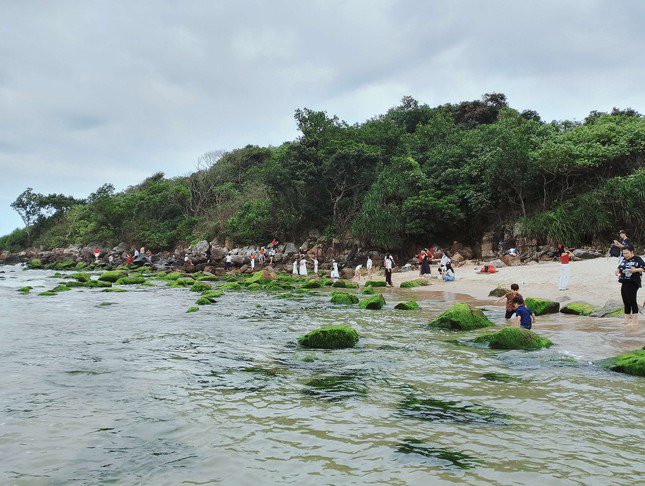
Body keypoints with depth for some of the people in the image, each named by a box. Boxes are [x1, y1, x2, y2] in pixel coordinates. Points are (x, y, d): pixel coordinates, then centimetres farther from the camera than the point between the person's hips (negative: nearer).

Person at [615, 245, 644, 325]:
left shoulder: (637, 259, -6)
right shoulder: (623, 260, 13)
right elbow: (619, 267, 23)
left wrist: (636, 270, -24)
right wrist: (617, 270, 2)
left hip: (633, 283, -7)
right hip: (624, 283, 7)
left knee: (632, 300, -10)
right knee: (626, 302, 11)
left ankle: (635, 320, -6)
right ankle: (626, 320, 19)